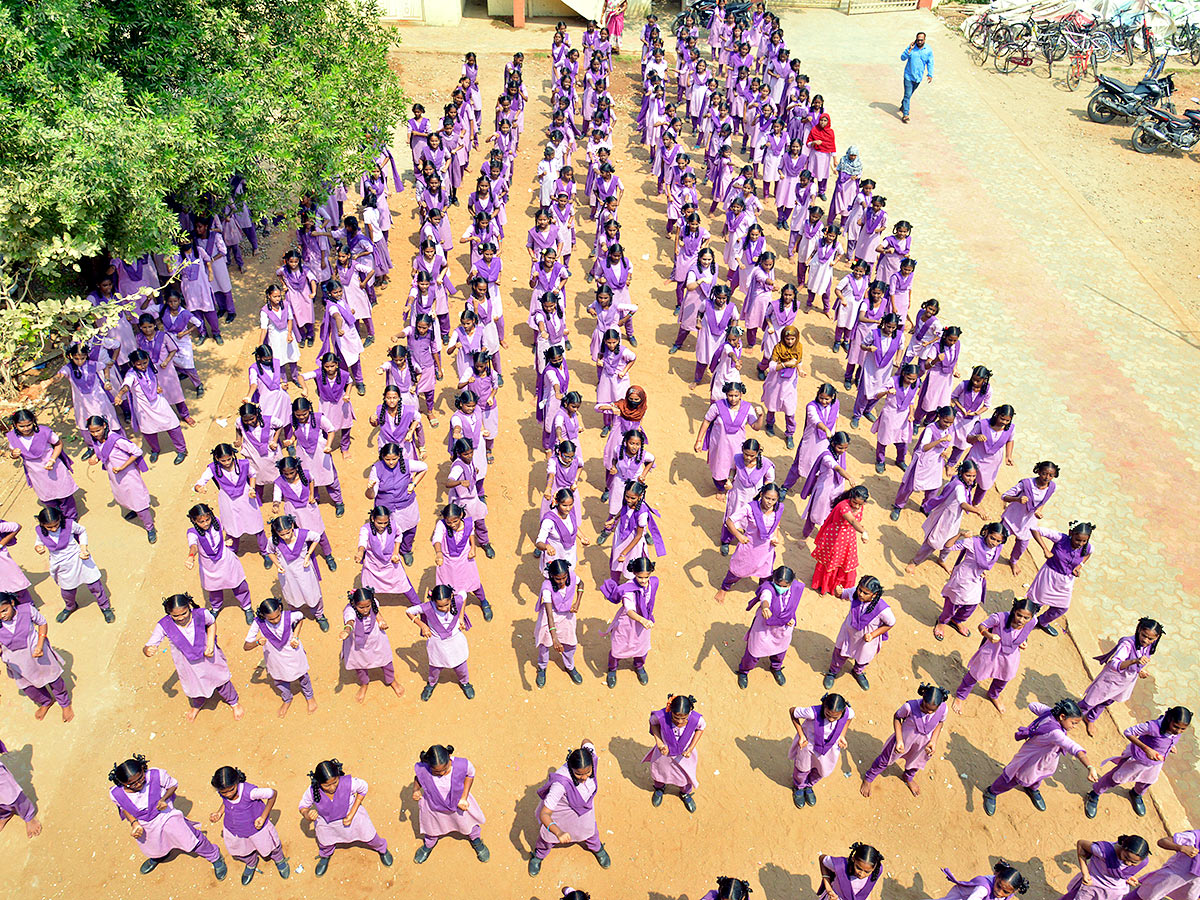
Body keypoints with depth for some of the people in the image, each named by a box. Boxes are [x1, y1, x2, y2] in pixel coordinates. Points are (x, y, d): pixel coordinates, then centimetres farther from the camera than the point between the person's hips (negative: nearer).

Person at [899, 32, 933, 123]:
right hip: (908, 76, -2)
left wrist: (930, 75, -11)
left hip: (918, 77, 2)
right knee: (907, 95, -9)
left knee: (909, 94, 18)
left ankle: (903, 104, 43)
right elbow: (902, 58, -9)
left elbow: (930, 63, 0)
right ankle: (905, 114, -8)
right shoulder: (911, 47, -7)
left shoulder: (929, 50, -5)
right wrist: (910, 50, -22)